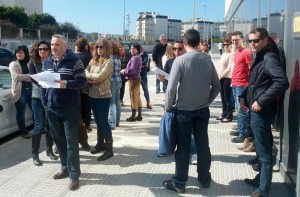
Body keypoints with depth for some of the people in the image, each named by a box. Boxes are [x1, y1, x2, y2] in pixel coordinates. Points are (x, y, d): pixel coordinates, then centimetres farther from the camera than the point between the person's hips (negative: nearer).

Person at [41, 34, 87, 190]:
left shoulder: (74, 60, -7)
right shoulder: (47, 62, 12)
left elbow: (83, 81, -11)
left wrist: (66, 84, -27)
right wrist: (44, 102, 8)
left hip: (70, 108, -6)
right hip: (52, 108, 6)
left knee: (71, 142, -2)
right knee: (59, 140, 14)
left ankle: (74, 174, 7)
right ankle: (65, 168, 30)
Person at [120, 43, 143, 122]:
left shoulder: (135, 58, -18)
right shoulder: (137, 57, 14)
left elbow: (132, 70, -23)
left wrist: (123, 71, -9)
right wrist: (125, 70, 4)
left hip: (134, 79, -10)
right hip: (136, 79, 10)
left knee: (133, 97, -3)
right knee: (137, 97, 12)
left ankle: (133, 116, 4)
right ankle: (139, 115, 19)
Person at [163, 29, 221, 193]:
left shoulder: (180, 60, -14)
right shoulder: (207, 60, -1)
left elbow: (171, 88, -16)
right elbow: (217, 86, 5)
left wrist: (168, 107, -3)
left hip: (184, 110, -4)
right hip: (203, 110, 4)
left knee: (183, 147, 5)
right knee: (203, 145, 14)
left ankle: (179, 183, 17)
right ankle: (205, 179, 27)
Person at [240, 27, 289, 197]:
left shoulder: (270, 57, -15)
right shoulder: (260, 57, 15)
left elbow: (282, 82, -29)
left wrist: (261, 101, -24)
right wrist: (244, 96, 7)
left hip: (261, 111, -10)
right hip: (255, 110, 10)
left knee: (264, 152, -1)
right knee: (261, 149, 21)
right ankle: (260, 179, 36)